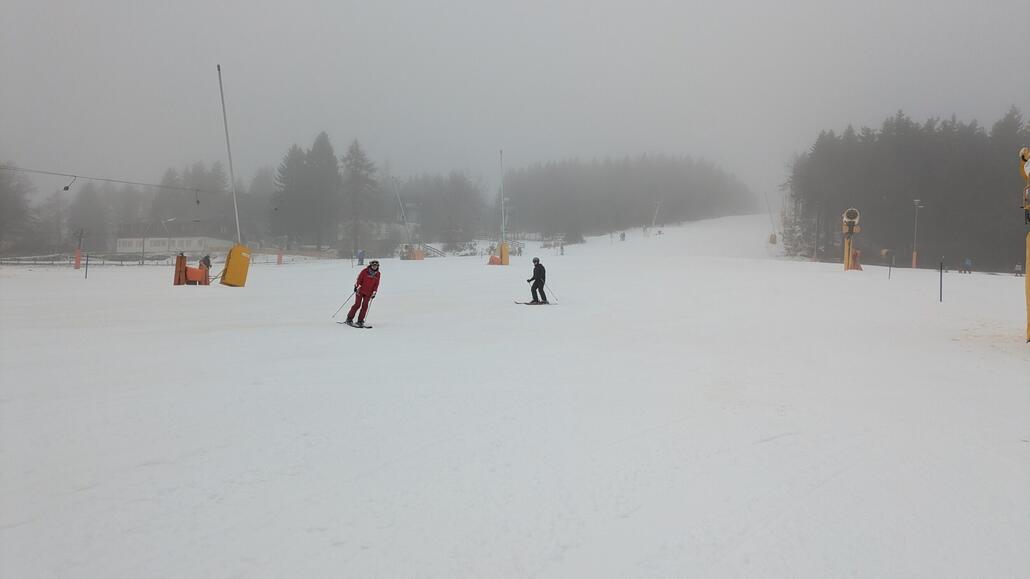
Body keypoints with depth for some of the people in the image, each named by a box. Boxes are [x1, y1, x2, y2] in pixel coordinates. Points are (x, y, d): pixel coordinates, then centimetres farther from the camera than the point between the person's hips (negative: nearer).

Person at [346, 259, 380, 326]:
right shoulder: (365, 271, -7)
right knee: (357, 305, -7)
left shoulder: (377, 274, 4)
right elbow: (359, 279, -6)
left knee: (365, 306, -3)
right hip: (360, 291, -3)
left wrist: (374, 292, 2)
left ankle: (360, 321, 5)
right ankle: (349, 318, 3)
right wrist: (356, 286, -16)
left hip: (368, 293, 3)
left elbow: (376, 284, 7)